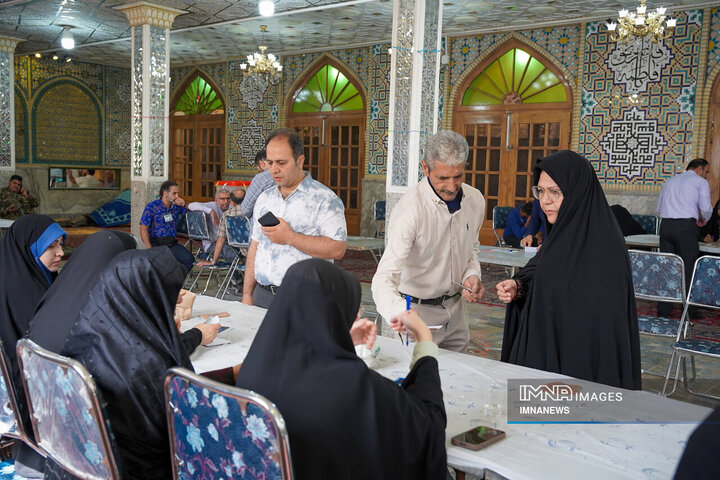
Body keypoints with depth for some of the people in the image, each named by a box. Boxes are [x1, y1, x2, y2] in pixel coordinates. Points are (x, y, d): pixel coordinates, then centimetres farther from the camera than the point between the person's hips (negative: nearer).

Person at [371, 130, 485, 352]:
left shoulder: (475, 200, -4)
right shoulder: (410, 209, -25)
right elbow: (385, 277, -32)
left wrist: (472, 274, -6)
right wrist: (400, 314, -52)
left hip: (455, 307, 6)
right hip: (418, 310, -5)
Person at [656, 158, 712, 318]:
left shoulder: (670, 181, 23)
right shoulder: (700, 181, 7)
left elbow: (659, 209, 20)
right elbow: (706, 208, -3)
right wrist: (703, 220, 16)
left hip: (666, 225, 5)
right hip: (686, 226, -5)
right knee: (689, 268, 2)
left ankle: (664, 310, 10)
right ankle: (689, 310, 4)